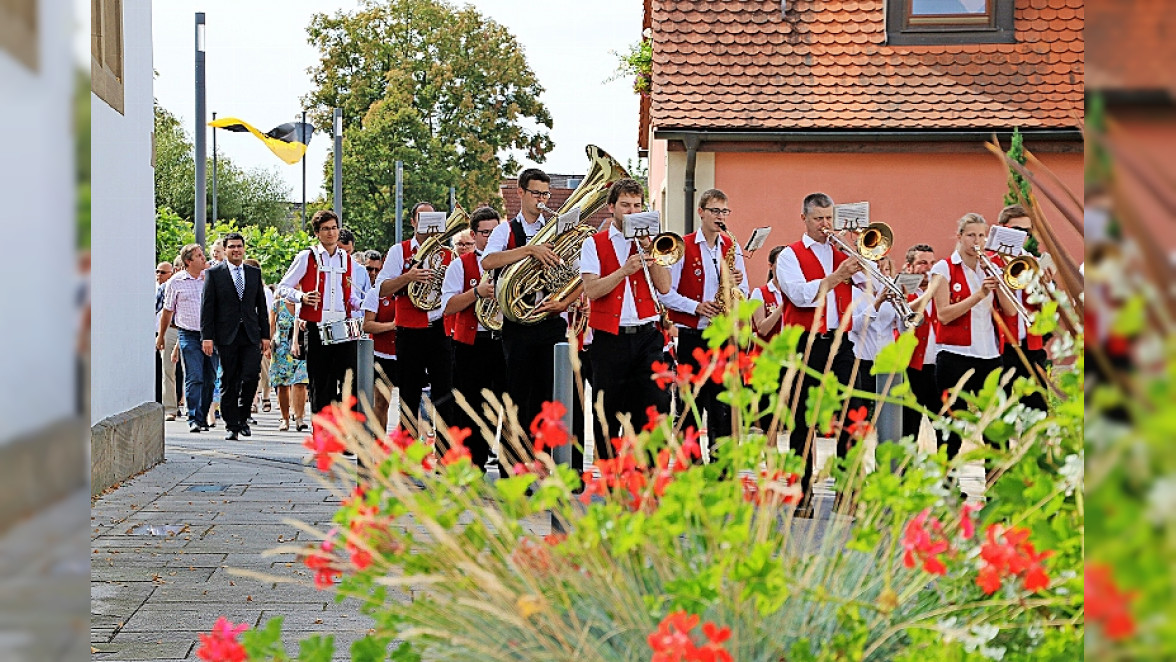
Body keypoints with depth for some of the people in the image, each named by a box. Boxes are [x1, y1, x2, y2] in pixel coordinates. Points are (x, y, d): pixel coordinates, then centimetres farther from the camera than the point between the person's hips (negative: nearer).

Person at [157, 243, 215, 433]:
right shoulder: (176, 282, 3)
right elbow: (168, 311, 13)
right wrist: (161, 335, 18)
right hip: (189, 335, -3)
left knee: (209, 378, 5)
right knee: (194, 378, -10)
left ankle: (203, 417, 17)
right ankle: (194, 419, -10)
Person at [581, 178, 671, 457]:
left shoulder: (650, 242, 13)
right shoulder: (594, 243, 5)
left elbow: (664, 287, 0)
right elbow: (591, 291, -8)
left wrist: (648, 249, -8)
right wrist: (625, 270, -18)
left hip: (647, 336, 2)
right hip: (609, 338, -1)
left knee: (655, 407, -7)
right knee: (608, 413, 4)